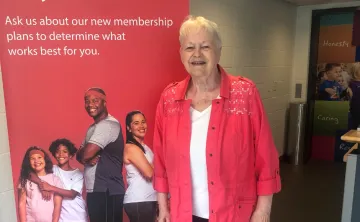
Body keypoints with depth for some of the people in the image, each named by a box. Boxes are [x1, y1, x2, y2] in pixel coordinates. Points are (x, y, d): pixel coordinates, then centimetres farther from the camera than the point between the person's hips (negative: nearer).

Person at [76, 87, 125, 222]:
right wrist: (87, 159, -9)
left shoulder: (108, 124, -14)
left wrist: (83, 155, 2)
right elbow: (80, 155, 13)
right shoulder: (93, 127, 19)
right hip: (94, 190, 9)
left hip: (106, 191, -9)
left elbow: (86, 153, -21)